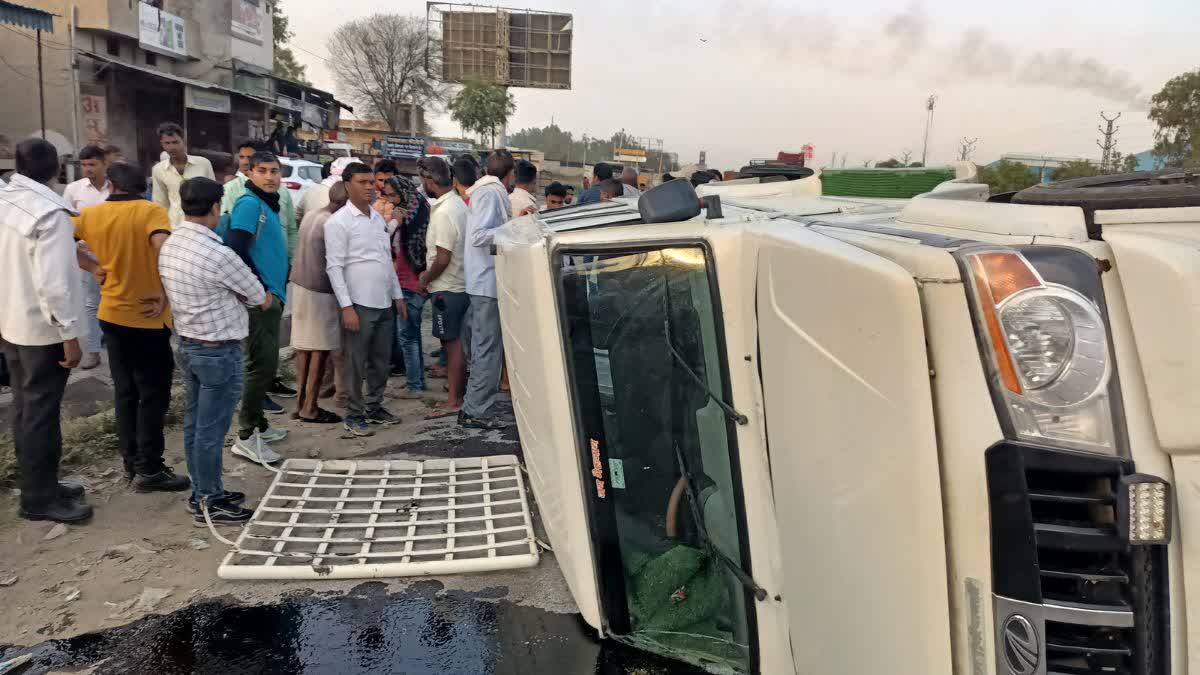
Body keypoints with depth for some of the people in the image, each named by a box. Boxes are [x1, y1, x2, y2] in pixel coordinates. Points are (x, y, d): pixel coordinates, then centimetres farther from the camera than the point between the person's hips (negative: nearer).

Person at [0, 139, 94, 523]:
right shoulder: (49, 212, -21)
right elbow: (52, 283, -25)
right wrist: (69, 336, -19)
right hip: (42, 328, -8)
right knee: (41, 414, 1)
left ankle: (39, 485, 29)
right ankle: (38, 499, 10)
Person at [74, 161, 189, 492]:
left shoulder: (90, 214, 4)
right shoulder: (152, 211, -12)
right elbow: (163, 249, -28)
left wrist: (95, 268, 7)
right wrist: (166, 293, -21)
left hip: (111, 314, 6)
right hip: (146, 317, -6)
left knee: (125, 392, 16)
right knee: (153, 394, 2)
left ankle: (131, 460, 25)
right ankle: (149, 470, 5)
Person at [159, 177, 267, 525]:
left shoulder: (169, 245, 3)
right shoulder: (218, 254, -23)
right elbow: (261, 299, -11)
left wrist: (229, 293, 0)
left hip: (187, 344, 9)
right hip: (219, 351, -9)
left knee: (194, 424, 16)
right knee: (211, 430, 1)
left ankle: (202, 492, 29)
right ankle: (209, 504, 12)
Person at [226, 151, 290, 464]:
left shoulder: (269, 204, 15)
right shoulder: (249, 203, -12)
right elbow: (235, 249, -22)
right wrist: (257, 289, -17)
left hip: (272, 295, 9)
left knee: (265, 365, 16)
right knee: (262, 366, -7)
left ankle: (258, 425, 27)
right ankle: (246, 437, 0)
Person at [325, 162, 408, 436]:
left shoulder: (378, 218, 13)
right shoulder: (339, 222, -10)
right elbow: (334, 267, -13)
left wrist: (398, 296, 15)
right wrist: (346, 307, -18)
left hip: (384, 303, 7)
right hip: (359, 304, -7)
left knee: (381, 361, 14)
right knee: (356, 364, 2)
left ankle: (374, 407, 28)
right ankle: (354, 414, 14)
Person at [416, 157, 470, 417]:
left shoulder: (444, 212, -20)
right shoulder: (458, 203, 11)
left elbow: (443, 258, -22)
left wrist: (425, 279, -7)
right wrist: (429, 274, 16)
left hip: (447, 289, -9)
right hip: (459, 284, 9)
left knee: (452, 344, -2)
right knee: (454, 342, 14)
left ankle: (454, 401, 6)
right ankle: (458, 394, 22)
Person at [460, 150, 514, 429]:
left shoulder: (487, 191, 17)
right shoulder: (491, 192, -11)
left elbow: (481, 233, 13)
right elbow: (479, 236, -19)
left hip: (484, 282, 10)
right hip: (489, 282, -10)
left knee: (483, 347, 14)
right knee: (488, 348, -6)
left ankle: (473, 406, 21)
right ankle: (478, 411, -2)